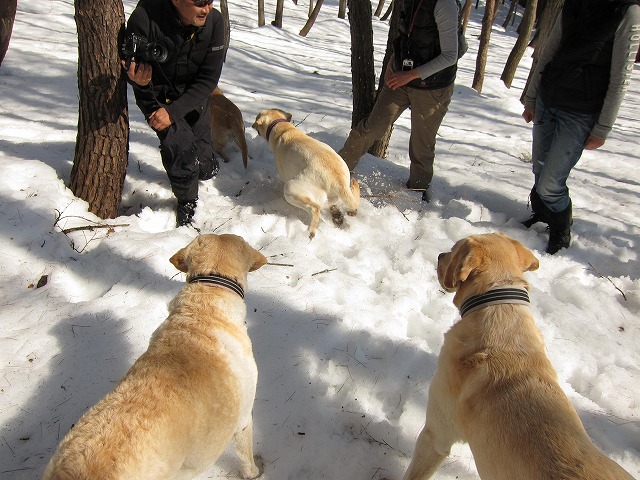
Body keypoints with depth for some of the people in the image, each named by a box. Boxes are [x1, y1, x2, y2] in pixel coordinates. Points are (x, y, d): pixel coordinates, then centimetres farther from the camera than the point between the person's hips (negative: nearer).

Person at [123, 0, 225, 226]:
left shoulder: (214, 21, -22)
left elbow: (209, 79, -17)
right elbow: (130, 63, -16)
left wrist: (173, 110, -25)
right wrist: (139, 80, -42)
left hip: (193, 96, 2)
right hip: (157, 95, -2)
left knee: (206, 170, 1)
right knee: (183, 148, -24)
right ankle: (187, 203, 6)